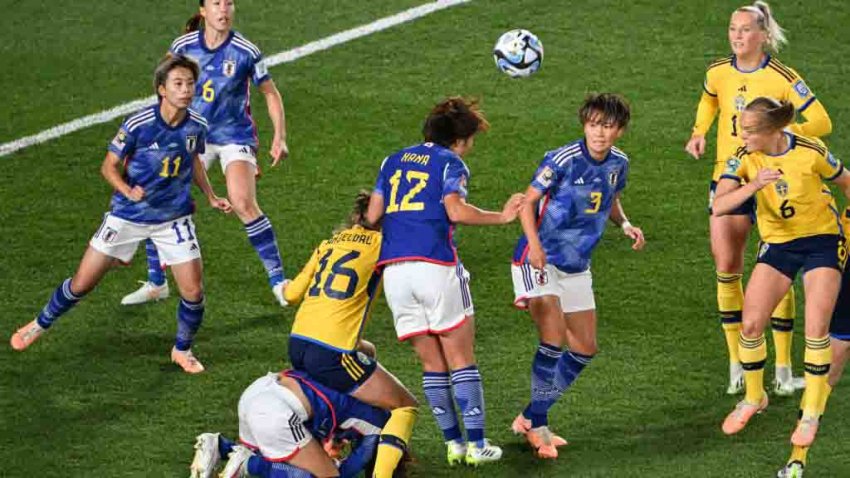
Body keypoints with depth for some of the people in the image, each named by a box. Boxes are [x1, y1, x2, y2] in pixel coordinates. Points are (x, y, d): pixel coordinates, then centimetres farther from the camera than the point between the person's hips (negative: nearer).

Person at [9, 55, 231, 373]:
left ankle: (182, 350, 21)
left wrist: (211, 198, 10)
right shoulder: (137, 124, -20)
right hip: (127, 216, -2)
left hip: (174, 218, 2)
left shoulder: (196, 125, -7)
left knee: (193, 292, -6)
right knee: (82, 284, 4)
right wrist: (128, 191, -27)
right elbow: (110, 166, -10)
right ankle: (41, 324, 31)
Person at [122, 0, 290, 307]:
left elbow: (271, 94, 0)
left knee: (243, 204, -23)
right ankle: (156, 284, 14)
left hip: (235, 136, -3)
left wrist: (279, 137, -8)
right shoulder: (183, 47, -4)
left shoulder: (245, 51, -11)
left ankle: (277, 280, -11)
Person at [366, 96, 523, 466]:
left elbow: (372, 215, 13)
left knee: (431, 363, 11)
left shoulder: (393, 161, 21)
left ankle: (453, 443, 8)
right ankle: (477, 445, 0)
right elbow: (456, 211, -12)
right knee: (461, 358, 2)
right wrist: (501, 217, -2)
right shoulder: (450, 162, 4)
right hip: (436, 265, -5)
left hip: (393, 269, 5)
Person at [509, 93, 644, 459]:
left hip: (576, 266, 7)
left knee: (585, 349, 10)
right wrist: (534, 244, -30)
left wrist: (625, 225, -3)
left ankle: (530, 419, 20)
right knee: (553, 340, -20)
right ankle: (537, 426, -8)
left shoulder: (618, 163, -1)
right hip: (539, 261, -7)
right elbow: (528, 202, -14)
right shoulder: (562, 160, -19)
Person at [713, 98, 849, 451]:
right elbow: (719, 206, -24)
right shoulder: (744, 158, -13)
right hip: (777, 245, 3)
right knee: (751, 323, -6)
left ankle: (811, 413, 2)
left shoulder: (810, 152, -20)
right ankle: (753, 398, 19)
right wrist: (754, 184, -39)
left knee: (816, 327, -14)